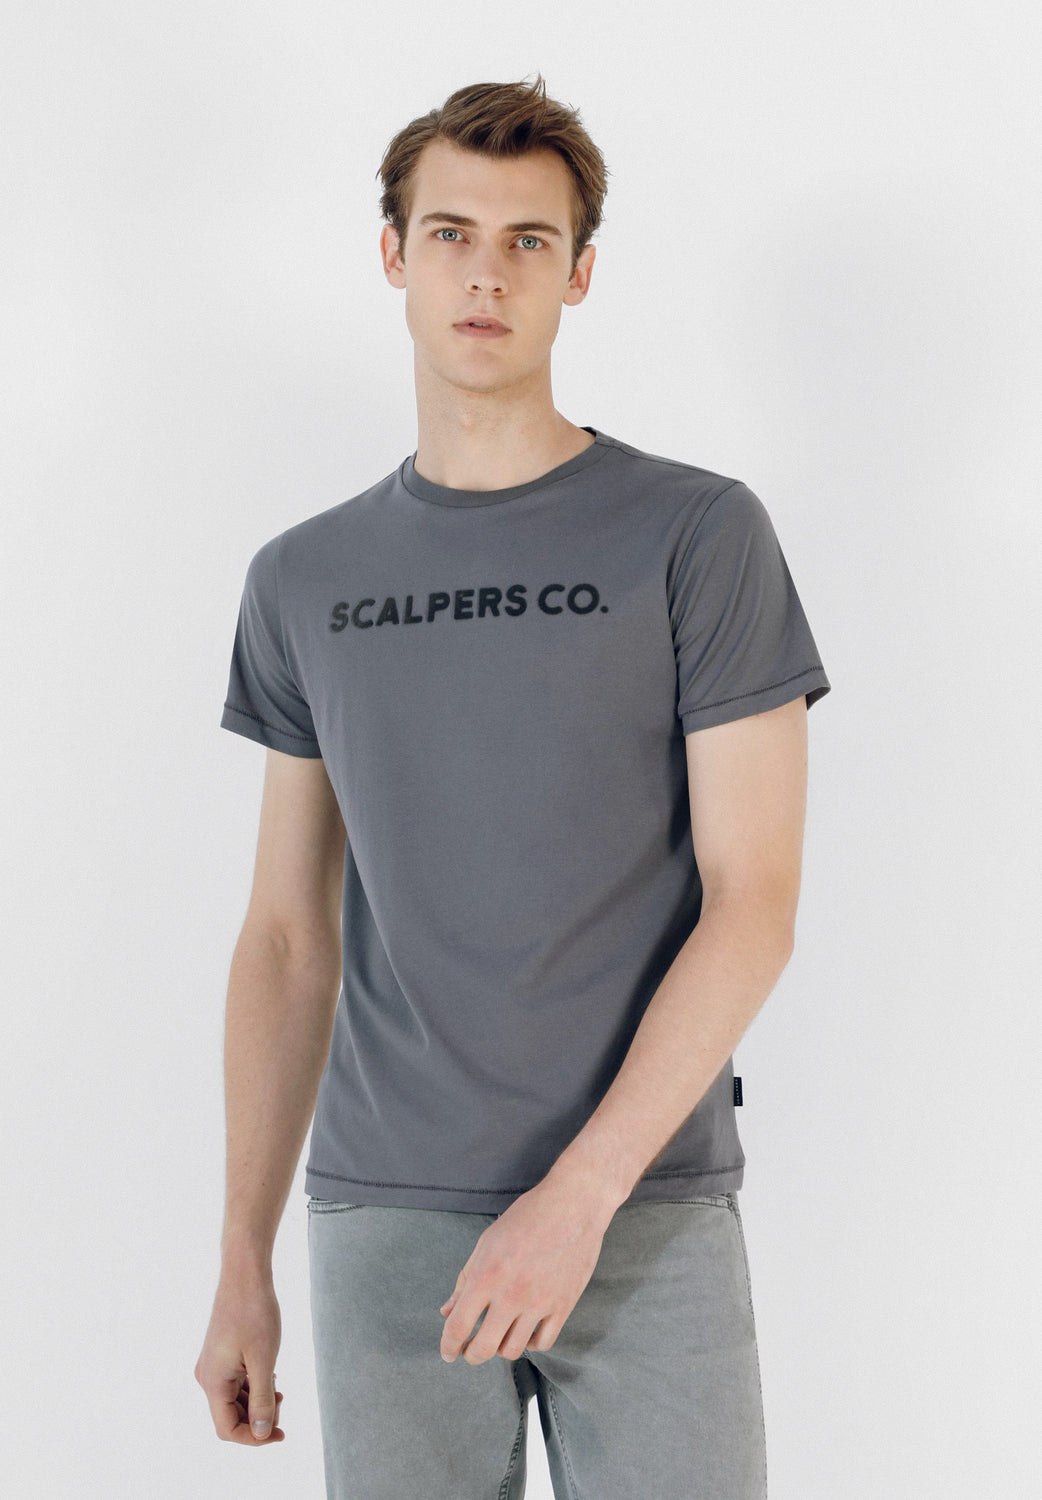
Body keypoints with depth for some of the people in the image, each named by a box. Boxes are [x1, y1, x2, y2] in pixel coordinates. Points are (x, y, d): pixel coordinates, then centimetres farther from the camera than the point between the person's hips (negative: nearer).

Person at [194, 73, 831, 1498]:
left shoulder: (701, 535, -1)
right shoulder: (304, 581, 10)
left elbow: (753, 907, -6)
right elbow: (288, 937, 12)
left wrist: (577, 1195, -14)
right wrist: (244, 1263, 8)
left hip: (652, 1216, -2)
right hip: (383, 1223, 3)